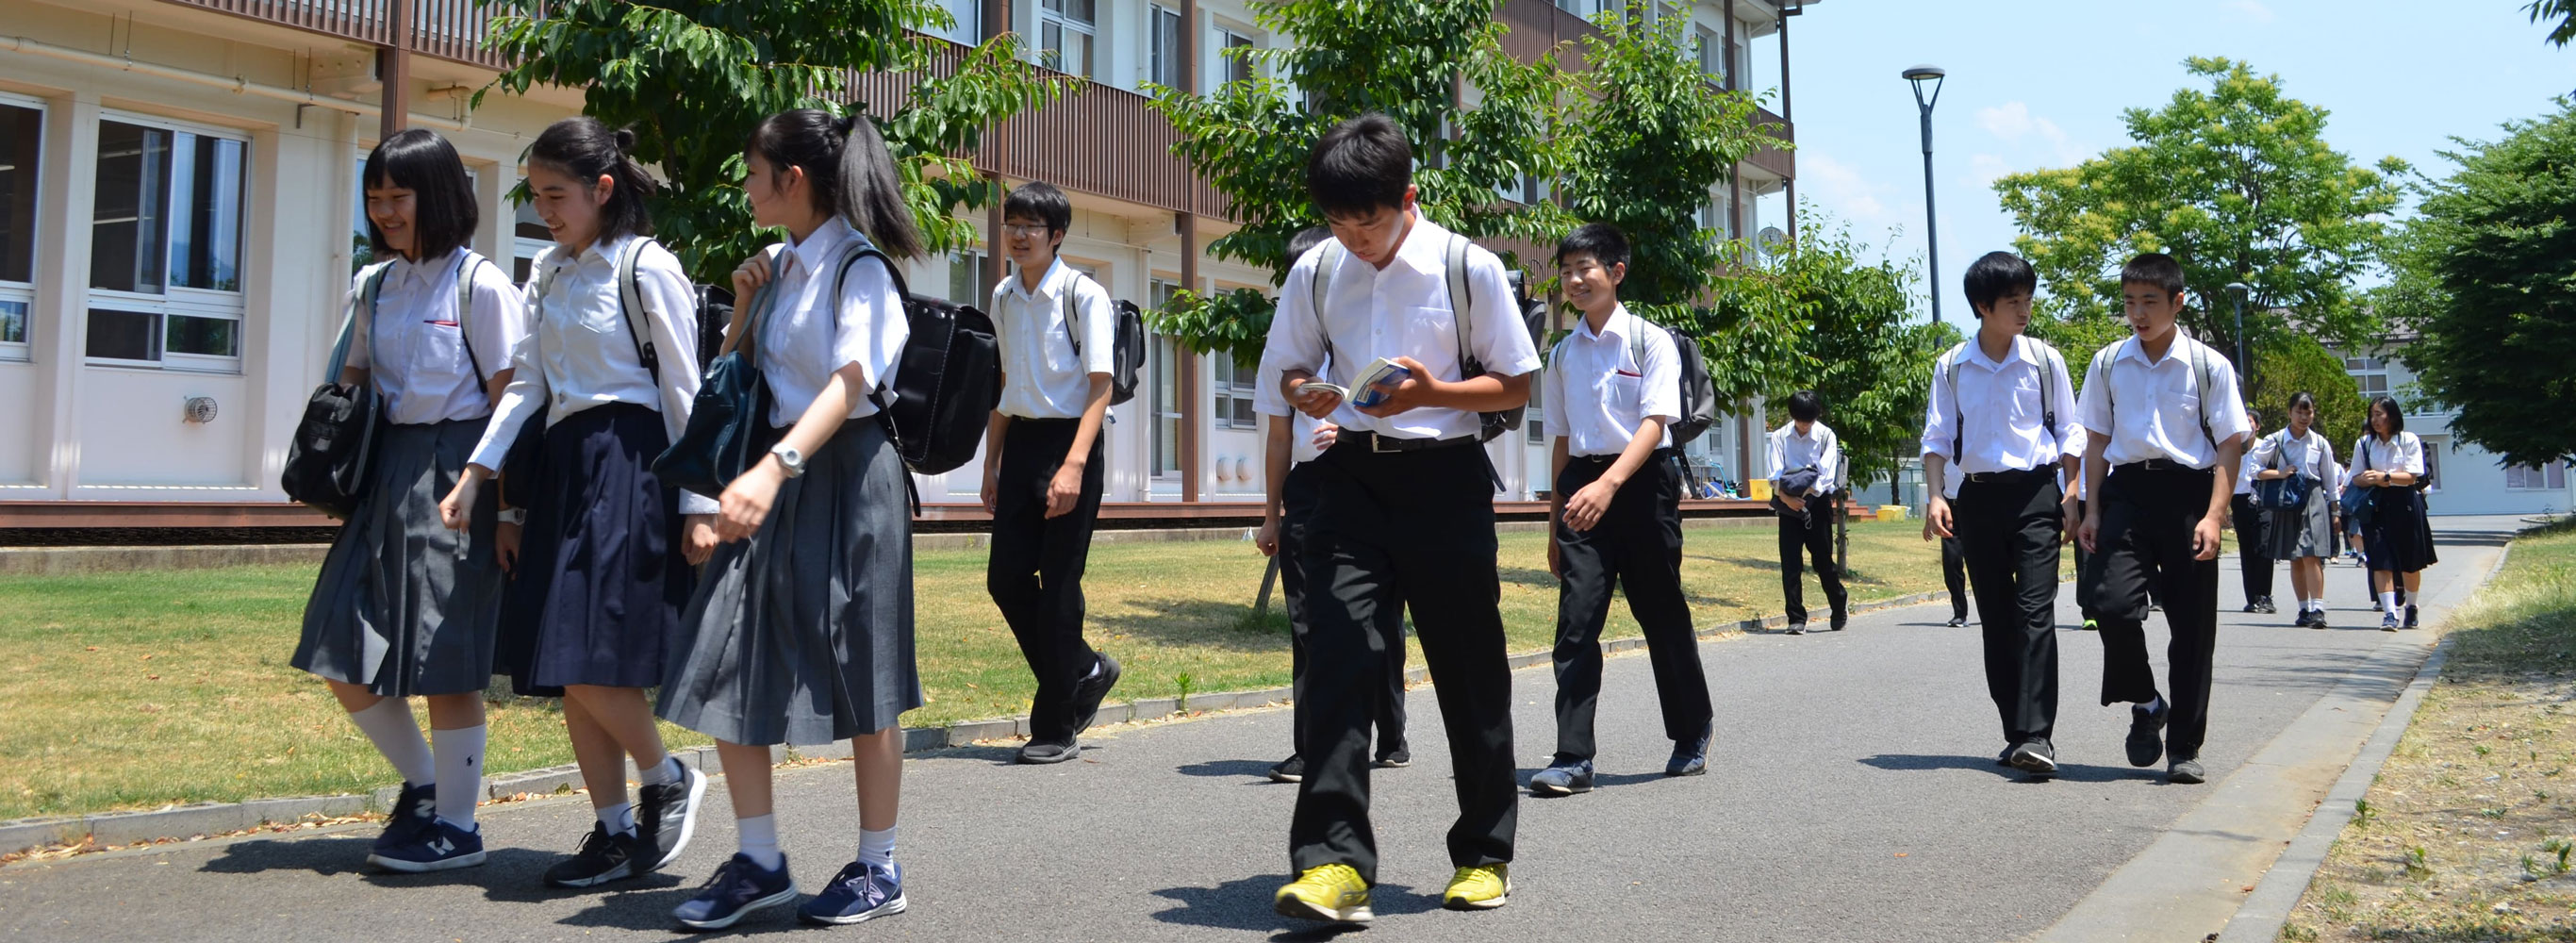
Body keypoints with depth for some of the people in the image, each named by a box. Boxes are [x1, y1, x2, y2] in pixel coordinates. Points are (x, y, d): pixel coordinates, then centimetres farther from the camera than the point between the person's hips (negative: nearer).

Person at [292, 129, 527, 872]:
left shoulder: (479, 284, -6)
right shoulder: (371, 288, 12)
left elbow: (509, 401, -9)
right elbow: (351, 386, 20)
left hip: (454, 470, -7)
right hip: (385, 472, 7)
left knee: (445, 659, -1)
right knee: (342, 655, 6)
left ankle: (455, 824, 13)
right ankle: (421, 781, 27)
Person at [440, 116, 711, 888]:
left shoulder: (648, 268, -6)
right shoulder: (549, 273, 14)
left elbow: (684, 392, -8)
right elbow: (526, 383, 14)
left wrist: (697, 505, -11)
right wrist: (475, 473, 4)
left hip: (629, 464, -8)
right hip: (563, 464, 8)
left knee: (591, 661, -13)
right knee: (564, 669, 6)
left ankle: (668, 779, 12)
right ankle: (615, 832, 16)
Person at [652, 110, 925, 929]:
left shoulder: (857, 265, -10)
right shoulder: (778, 266, 13)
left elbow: (850, 379, -25)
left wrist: (776, 468, -39)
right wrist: (744, 305, 4)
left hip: (846, 474, -7)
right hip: (775, 476, 7)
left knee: (860, 681, 2)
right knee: (727, 667, 2)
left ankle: (878, 868, 16)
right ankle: (759, 862, 14)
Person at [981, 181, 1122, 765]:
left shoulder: (1083, 295, -8)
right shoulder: (1004, 298, 12)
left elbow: (1100, 387, -12)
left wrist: (1073, 465, -21)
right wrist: (992, 463, 17)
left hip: (1068, 441, -6)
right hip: (1019, 441, 6)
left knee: (1058, 584, -3)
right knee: (1005, 577, 3)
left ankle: (1056, 728, 8)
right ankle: (1087, 672, 26)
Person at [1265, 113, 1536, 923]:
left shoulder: (1469, 269, -6)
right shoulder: (1316, 272, 4)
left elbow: (1515, 385, -1)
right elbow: (1291, 366, 16)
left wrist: (1432, 391, -18)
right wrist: (1305, 392, -8)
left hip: (1445, 477, -2)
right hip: (1353, 477, 2)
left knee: (1469, 668, 8)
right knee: (1338, 656, -13)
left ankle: (1483, 853, 25)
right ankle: (1334, 863, -13)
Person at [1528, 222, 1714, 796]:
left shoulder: (1650, 341, -3)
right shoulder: (1563, 354, 12)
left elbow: (1655, 423, -14)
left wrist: (1608, 485, -29)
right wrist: (1557, 521, 17)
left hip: (1643, 479, -3)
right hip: (1582, 486, 3)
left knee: (1662, 614, 7)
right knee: (1576, 619, -8)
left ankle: (1692, 733, 29)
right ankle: (1573, 758, -10)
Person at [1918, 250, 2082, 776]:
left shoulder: (2044, 359, 3)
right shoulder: (1952, 367, 4)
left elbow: (2068, 431, 8)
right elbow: (1937, 437, 5)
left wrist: (2071, 495, 0)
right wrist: (1936, 496, -7)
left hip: (2035, 493, -2)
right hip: (1976, 496, 2)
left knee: (2035, 610, -13)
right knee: (1996, 618, 6)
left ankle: (2037, 736, -17)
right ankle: (2016, 732, 14)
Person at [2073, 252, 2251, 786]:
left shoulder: (2208, 366, 2)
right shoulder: (2108, 364, 9)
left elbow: (2229, 445, 1)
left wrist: (2212, 516, -9)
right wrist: (2092, 510, 5)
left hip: (2188, 493, -1)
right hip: (2126, 490, 1)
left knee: (2192, 625, 2)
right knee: (2113, 602, -18)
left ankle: (2184, 751, 12)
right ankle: (2145, 703, 10)